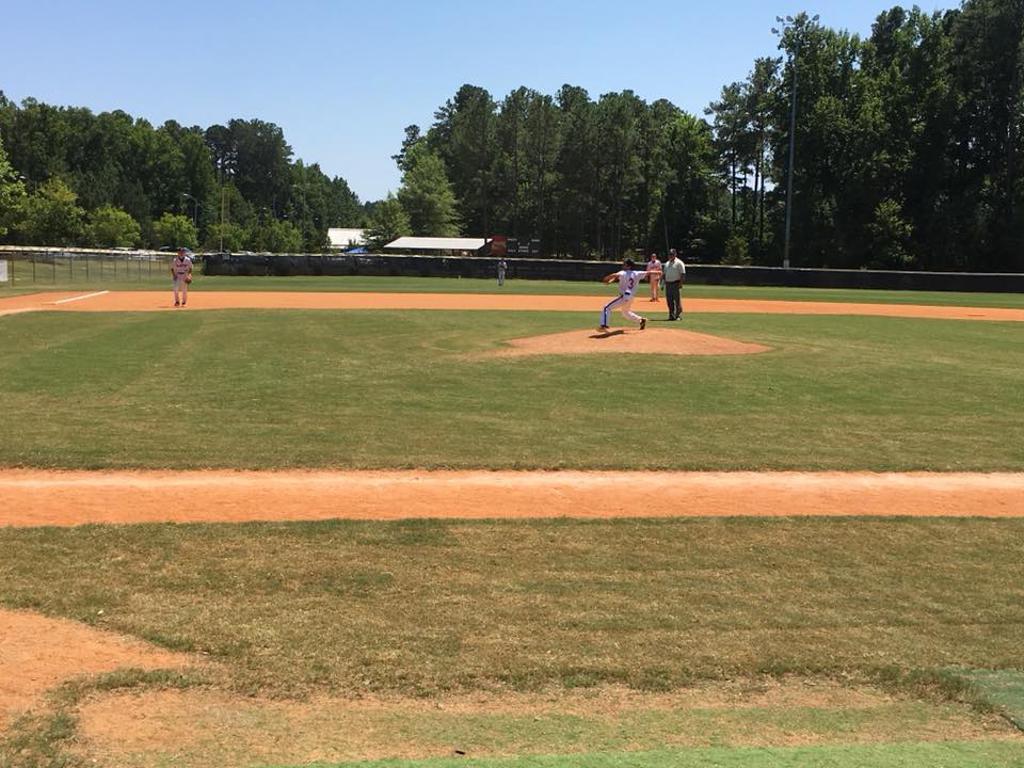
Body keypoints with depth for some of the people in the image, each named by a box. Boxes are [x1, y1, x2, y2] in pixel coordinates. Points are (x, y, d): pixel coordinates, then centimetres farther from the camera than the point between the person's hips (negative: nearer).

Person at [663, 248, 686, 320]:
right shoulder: (667, 263, 18)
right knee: (669, 300, 7)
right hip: (668, 284, 7)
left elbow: (683, 274, -10)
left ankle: (678, 315, -3)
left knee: (677, 300, -7)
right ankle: (671, 315, 14)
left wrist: (681, 283, -18)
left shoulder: (679, 263, -5)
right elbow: (664, 273, 21)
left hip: (676, 284, -7)